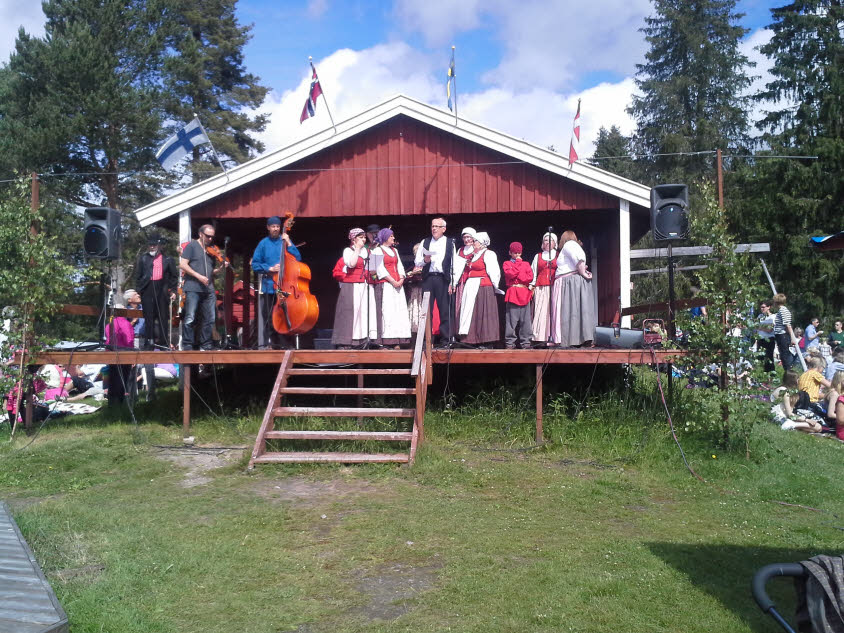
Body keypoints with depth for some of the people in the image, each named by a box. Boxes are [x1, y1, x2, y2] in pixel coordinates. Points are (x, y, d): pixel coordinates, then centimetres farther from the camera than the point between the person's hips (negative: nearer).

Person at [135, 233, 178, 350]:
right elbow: (137, 276, 10)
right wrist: (139, 289, 2)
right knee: (149, 317, 0)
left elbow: (174, 276, 11)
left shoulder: (167, 260, 10)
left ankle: (164, 343, 6)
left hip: (162, 290, 0)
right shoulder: (143, 258, 11)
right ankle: (149, 343, 3)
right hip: (148, 290, 0)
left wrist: (173, 291, 3)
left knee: (163, 317, 2)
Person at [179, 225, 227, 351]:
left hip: (208, 290, 6)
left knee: (210, 319, 6)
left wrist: (221, 268, 2)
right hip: (193, 288, -6)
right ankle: (187, 345, -2)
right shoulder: (192, 246, 2)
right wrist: (199, 276, -15)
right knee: (190, 319, -8)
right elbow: (182, 264, -8)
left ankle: (205, 345, 16)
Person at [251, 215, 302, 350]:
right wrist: (269, 269, -9)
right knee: (269, 317, 4)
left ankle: (284, 343, -3)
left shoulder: (285, 241, 7)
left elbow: (297, 258, -2)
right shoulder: (263, 244, 7)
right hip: (269, 286, 1)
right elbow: (255, 264, 5)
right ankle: (272, 344, 11)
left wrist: (288, 244, -10)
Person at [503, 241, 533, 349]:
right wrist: (518, 263, -2)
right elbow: (510, 274, -8)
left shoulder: (526, 264, 20)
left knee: (525, 319, 0)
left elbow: (530, 277, 6)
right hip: (512, 293, -2)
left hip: (524, 293, 3)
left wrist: (518, 278, -6)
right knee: (511, 319, -6)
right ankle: (510, 342, -2)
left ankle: (525, 341, 3)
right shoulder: (507, 263, 12)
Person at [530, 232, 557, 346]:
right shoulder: (538, 256, 21)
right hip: (541, 288, 2)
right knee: (541, 312, -8)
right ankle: (541, 338, -10)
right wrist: (531, 285, 7)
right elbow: (533, 272, 19)